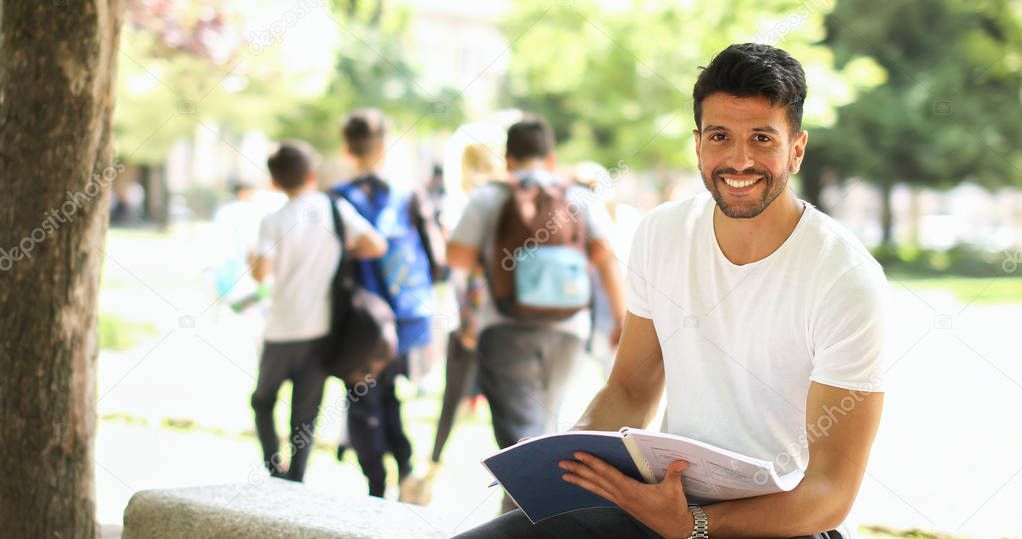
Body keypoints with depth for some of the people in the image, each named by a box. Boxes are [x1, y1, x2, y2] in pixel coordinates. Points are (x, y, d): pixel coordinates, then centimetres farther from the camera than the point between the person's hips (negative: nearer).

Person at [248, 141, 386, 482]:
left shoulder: (273, 222, -7)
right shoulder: (336, 209, -3)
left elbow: (261, 272, -20)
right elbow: (376, 246, -11)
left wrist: (254, 259, 3)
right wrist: (344, 252, 6)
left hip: (282, 332, -1)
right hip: (322, 330, 1)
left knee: (263, 401, 20)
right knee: (305, 417, 7)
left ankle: (274, 471, 8)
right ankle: (294, 484, 0)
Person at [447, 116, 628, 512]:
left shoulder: (488, 197, 5)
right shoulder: (580, 198, 9)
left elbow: (458, 256, -2)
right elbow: (604, 255, -3)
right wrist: (622, 317, -1)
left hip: (507, 327, -3)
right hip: (566, 329, 3)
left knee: (520, 431, -6)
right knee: (543, 419, 21)